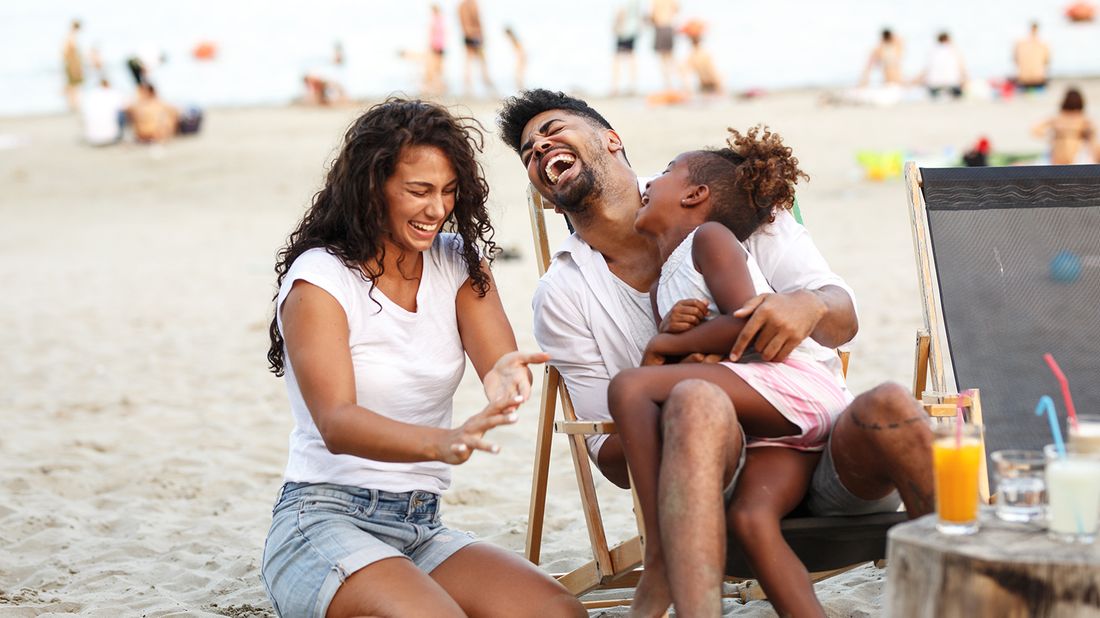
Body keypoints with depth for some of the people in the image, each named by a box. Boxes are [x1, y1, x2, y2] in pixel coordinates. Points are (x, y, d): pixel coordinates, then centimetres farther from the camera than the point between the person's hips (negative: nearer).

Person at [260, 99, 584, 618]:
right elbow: (336, 425, -21)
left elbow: (502, 364, -8)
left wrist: (507, 377, -35)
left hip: (422, 531, 5)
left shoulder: (458, 263, 8)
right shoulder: (320, 278, -8)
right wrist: (443, 443, -41)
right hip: (325, 521, -5)